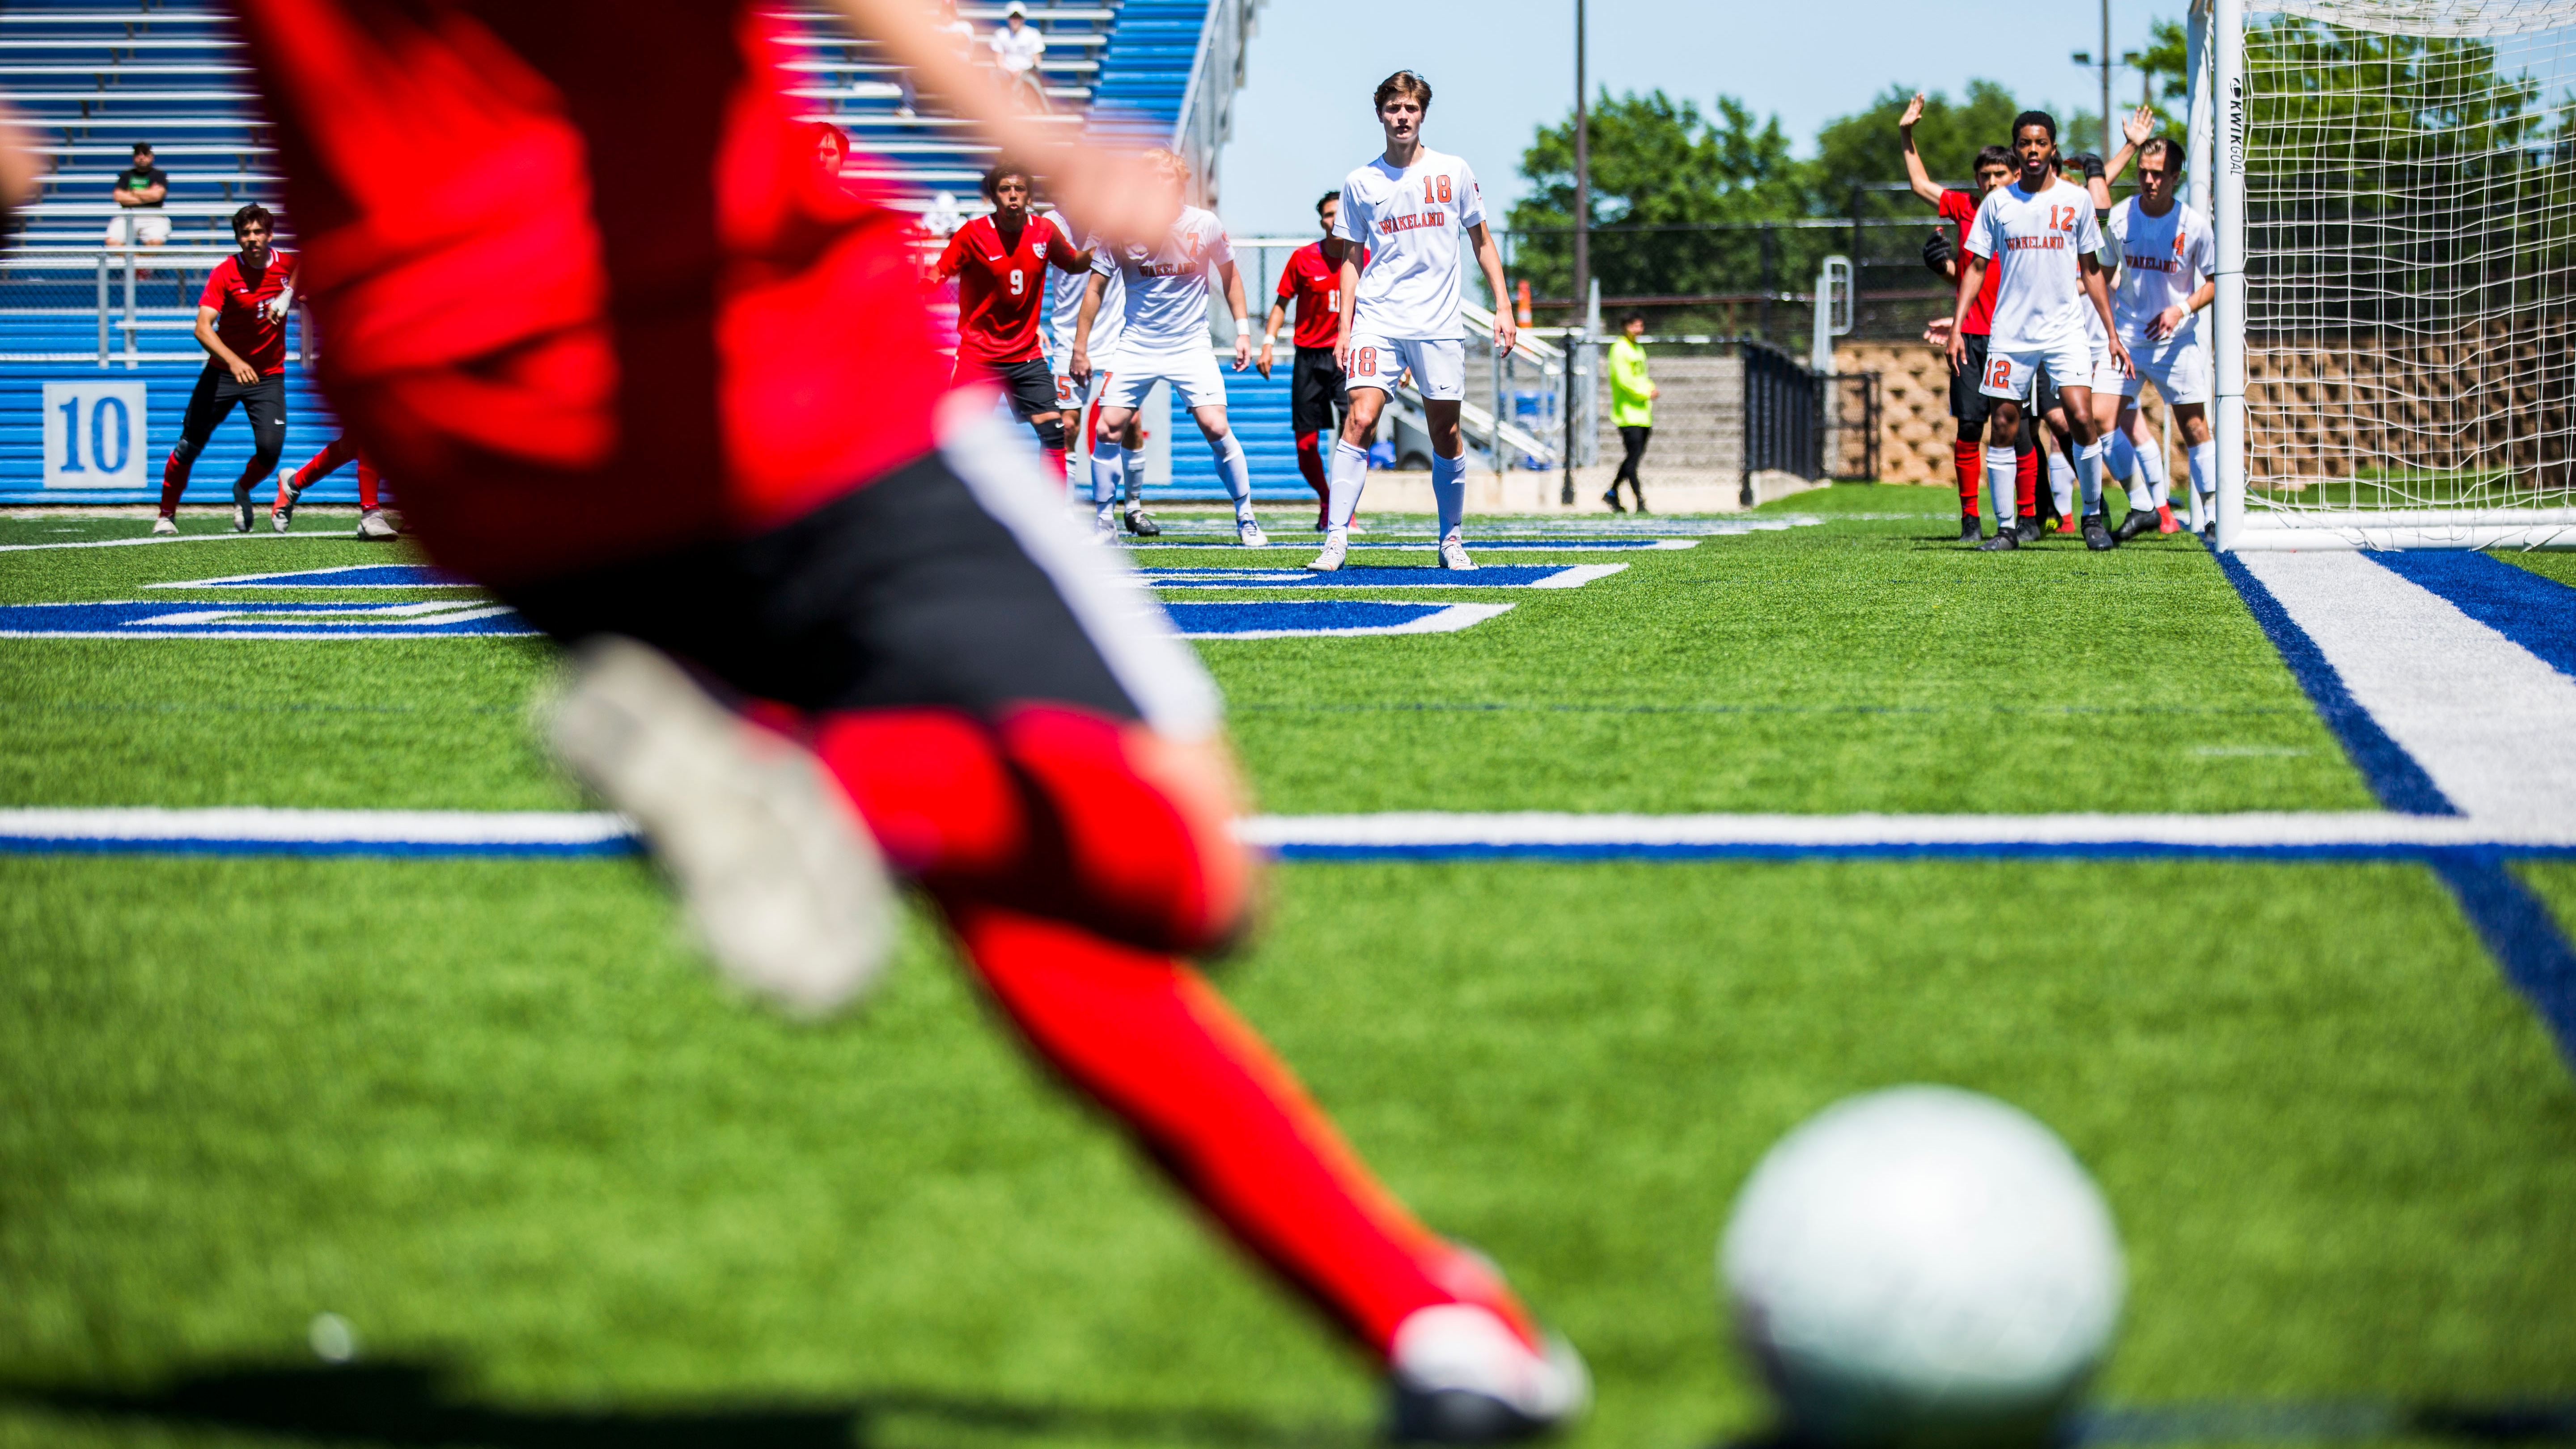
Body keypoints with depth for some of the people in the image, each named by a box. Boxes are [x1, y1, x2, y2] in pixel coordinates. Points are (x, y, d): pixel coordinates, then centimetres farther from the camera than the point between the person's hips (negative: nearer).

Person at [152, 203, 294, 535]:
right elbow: (203, 328, -26)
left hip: (269, 375, 2)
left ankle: (242, 490, 19)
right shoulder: (224, 273, -16)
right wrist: (234, 362, -43)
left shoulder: (287, 264, -6)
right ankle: (166, 515, 15)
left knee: (270, 449, -15)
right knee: (190, 445, -3)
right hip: (223, 371, -2)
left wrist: (289, 295, -7)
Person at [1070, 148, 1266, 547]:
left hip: (1191, 346, -1)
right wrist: (1080, 347, 1)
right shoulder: (1121, 230, -8)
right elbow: (1096, 288, 2)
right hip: (1136, 346, 1)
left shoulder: (1205, 226, -8)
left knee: (1216, 429, -13)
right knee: (1108, 430, -6)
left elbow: (1229, 275, 9)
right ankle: (1103, 524, 9)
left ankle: (1246, 521, 0)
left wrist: (1242, 330, 6)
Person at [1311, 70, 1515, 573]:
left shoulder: (1453, 172, 5)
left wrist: (1503, 307, 5)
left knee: (1446, 434, 3)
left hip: (1438, 324, 0)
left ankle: (1453, 541, 18)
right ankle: (1336, 539, -17)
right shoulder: (1359, 183, 6)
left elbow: (1482, 242, 13)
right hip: (1376, 320, 0)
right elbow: (1351, 260, 12)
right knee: (1360, 419, -16)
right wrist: (1344, 329, 4)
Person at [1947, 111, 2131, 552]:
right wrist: (1956, 327, -1)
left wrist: (2112, 333, 8)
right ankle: (2007, 528, 9)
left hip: (2066, 330, -1)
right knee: (2004, 428, -1)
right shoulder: (1997, 202, 5)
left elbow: (2091, 271, 11)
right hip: (2010, 334, 1)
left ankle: (2093, 517, 1)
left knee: (2082, 420, -14)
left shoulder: (2076, 200, 5)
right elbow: (1976, 267, 8)